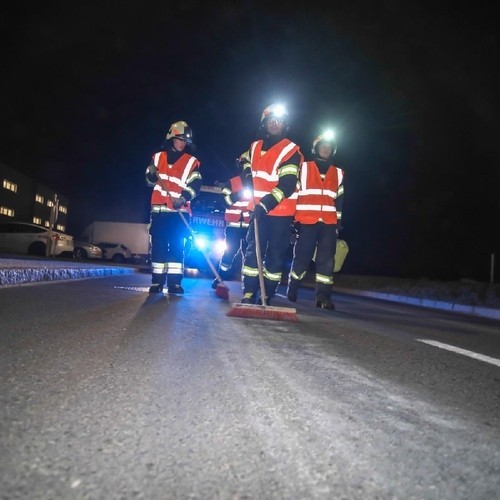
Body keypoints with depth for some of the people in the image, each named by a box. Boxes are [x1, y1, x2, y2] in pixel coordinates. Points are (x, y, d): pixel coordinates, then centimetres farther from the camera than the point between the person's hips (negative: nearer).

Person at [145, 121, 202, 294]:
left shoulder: (192, 162, 6)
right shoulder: (158, 157, 13)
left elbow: (195, 185, -5)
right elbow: (150, 181, 15)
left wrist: (183, 198, -23)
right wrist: (152, 174, -9)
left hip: (180, 211, -2)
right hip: (159, 209, 2)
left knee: (177, 246, -2)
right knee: (158, 246, 3)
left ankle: (174, 282, 2)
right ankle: (157, 281, 9)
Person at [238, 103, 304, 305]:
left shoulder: (291, 151, -8)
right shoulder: (255, 147, 10)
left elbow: (287, 185, -19)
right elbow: (245, 161, 34)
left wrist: (267, 204, -28)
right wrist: (248, 176, 14)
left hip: (281, 212, -4)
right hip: (258, 209, 4)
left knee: (276, 254, 1)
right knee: (253, 250, -2)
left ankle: (267, 296, 9)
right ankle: (248, 294, 2)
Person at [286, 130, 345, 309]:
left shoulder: (338, 173, 17)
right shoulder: (303, 168, 6)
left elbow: (340, 200, 19)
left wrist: (339, 222, 14)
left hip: (329, 223, 3)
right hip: (306, 221, -3)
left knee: (326, 259, -4)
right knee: (302, 257, 0)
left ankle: (323, 297, -1)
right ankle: (291, 291, 18)